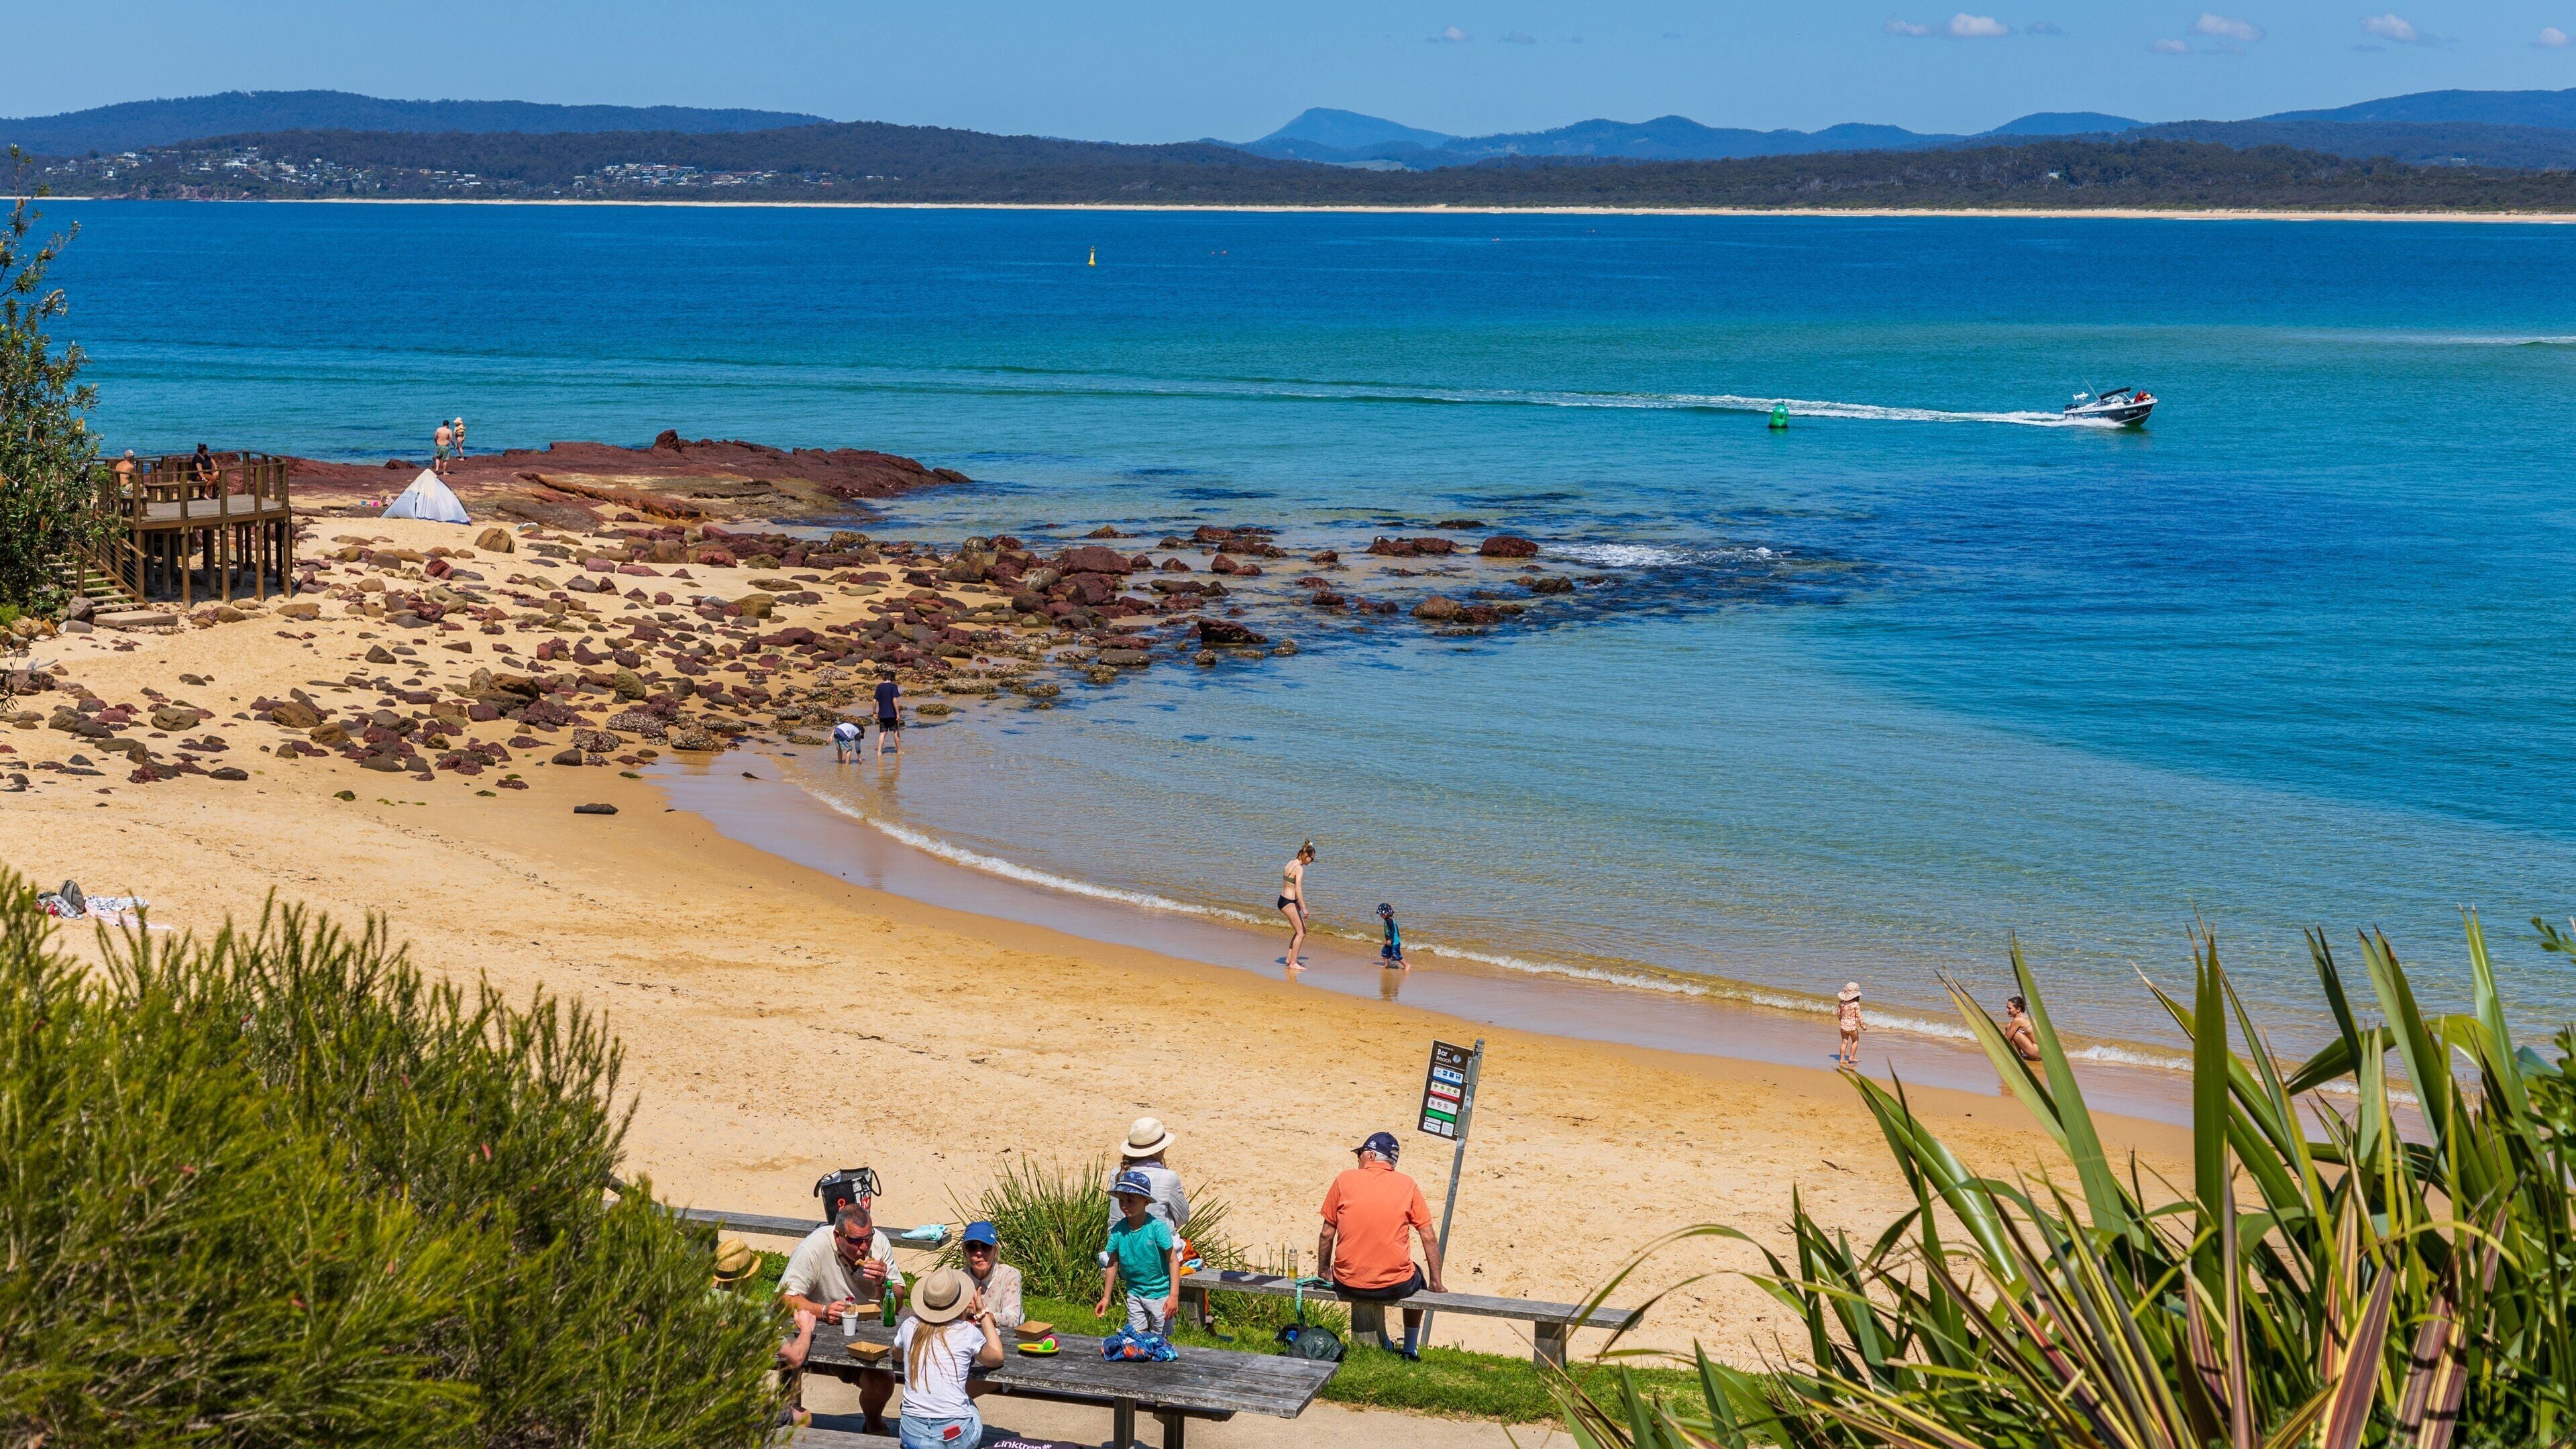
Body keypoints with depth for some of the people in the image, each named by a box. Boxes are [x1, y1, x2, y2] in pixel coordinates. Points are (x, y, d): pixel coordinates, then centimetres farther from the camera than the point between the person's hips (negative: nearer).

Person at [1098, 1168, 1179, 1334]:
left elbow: (1173, 1261, -15)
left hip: (1160, 1293, -4)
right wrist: (1106, 1298, 8)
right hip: (1135, 1293, 4)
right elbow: (1113, 1265, 4)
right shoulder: (1118, 1230, -7)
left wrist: (1174, 1296, -20)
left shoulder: (1157, 1227, -19)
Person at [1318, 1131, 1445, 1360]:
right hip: (1394, 1288, 0)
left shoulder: (1345, 1180, -2)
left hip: (1348, 1285, 0)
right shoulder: (1408, 1185, -1)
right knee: (1418, 1277, 34)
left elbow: (1327, 1234, 2)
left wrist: (1324, 1273, 16)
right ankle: (1410, 1349, 37)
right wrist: (1436, 1283, 11)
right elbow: (1429, 1238, 0)